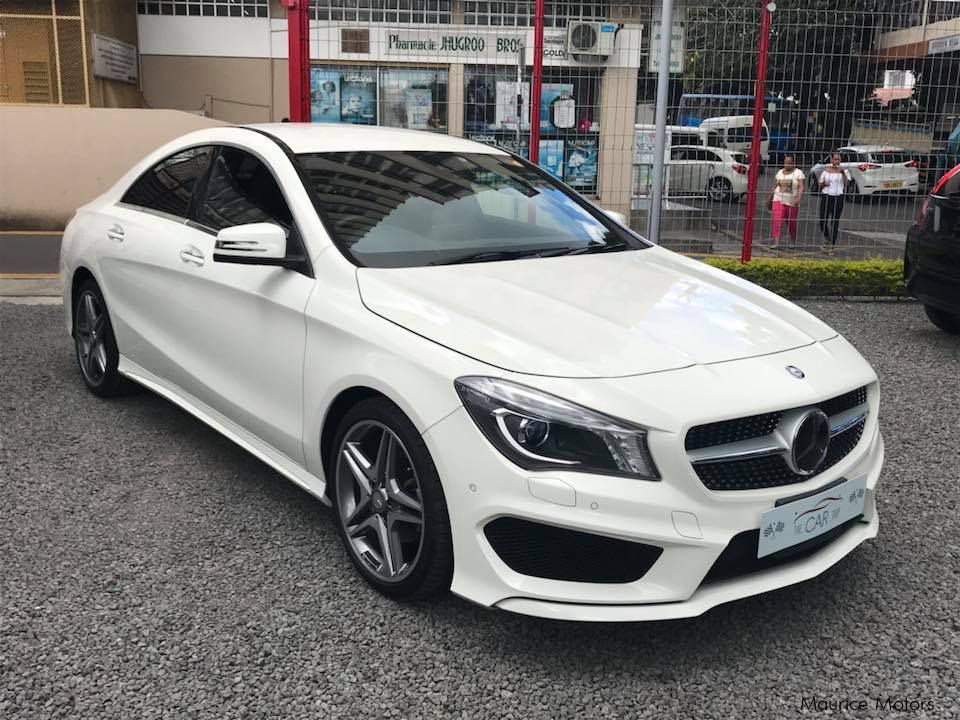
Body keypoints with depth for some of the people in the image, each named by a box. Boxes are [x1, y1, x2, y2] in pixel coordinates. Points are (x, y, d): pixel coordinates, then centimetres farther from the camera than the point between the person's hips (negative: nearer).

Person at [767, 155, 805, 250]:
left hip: (792, 203, -2)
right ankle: (776, 242, -21)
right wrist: (770, 199, 18)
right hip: (779, 200, 2)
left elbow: (801, 187, -12)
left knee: (792, 223, 11)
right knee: (777, 221, -17)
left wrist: (799, 198, -28)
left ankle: (794, 242, 34)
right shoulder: (779, 172, 9)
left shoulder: (798, 173, -3)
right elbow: (774, 187, 16)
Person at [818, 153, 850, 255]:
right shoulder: (826, 170, 7)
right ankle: (826, 238, 28)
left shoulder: (843, 171, 2)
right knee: (823, 221, -1)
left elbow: (846, 184, -10)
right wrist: (824, 184, -10)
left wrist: (843, 173, -21)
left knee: (835, 222, 1)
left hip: (838, 198, -1)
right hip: (826, 197, 2)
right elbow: (821, 185, 12)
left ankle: (833, 245, 8)